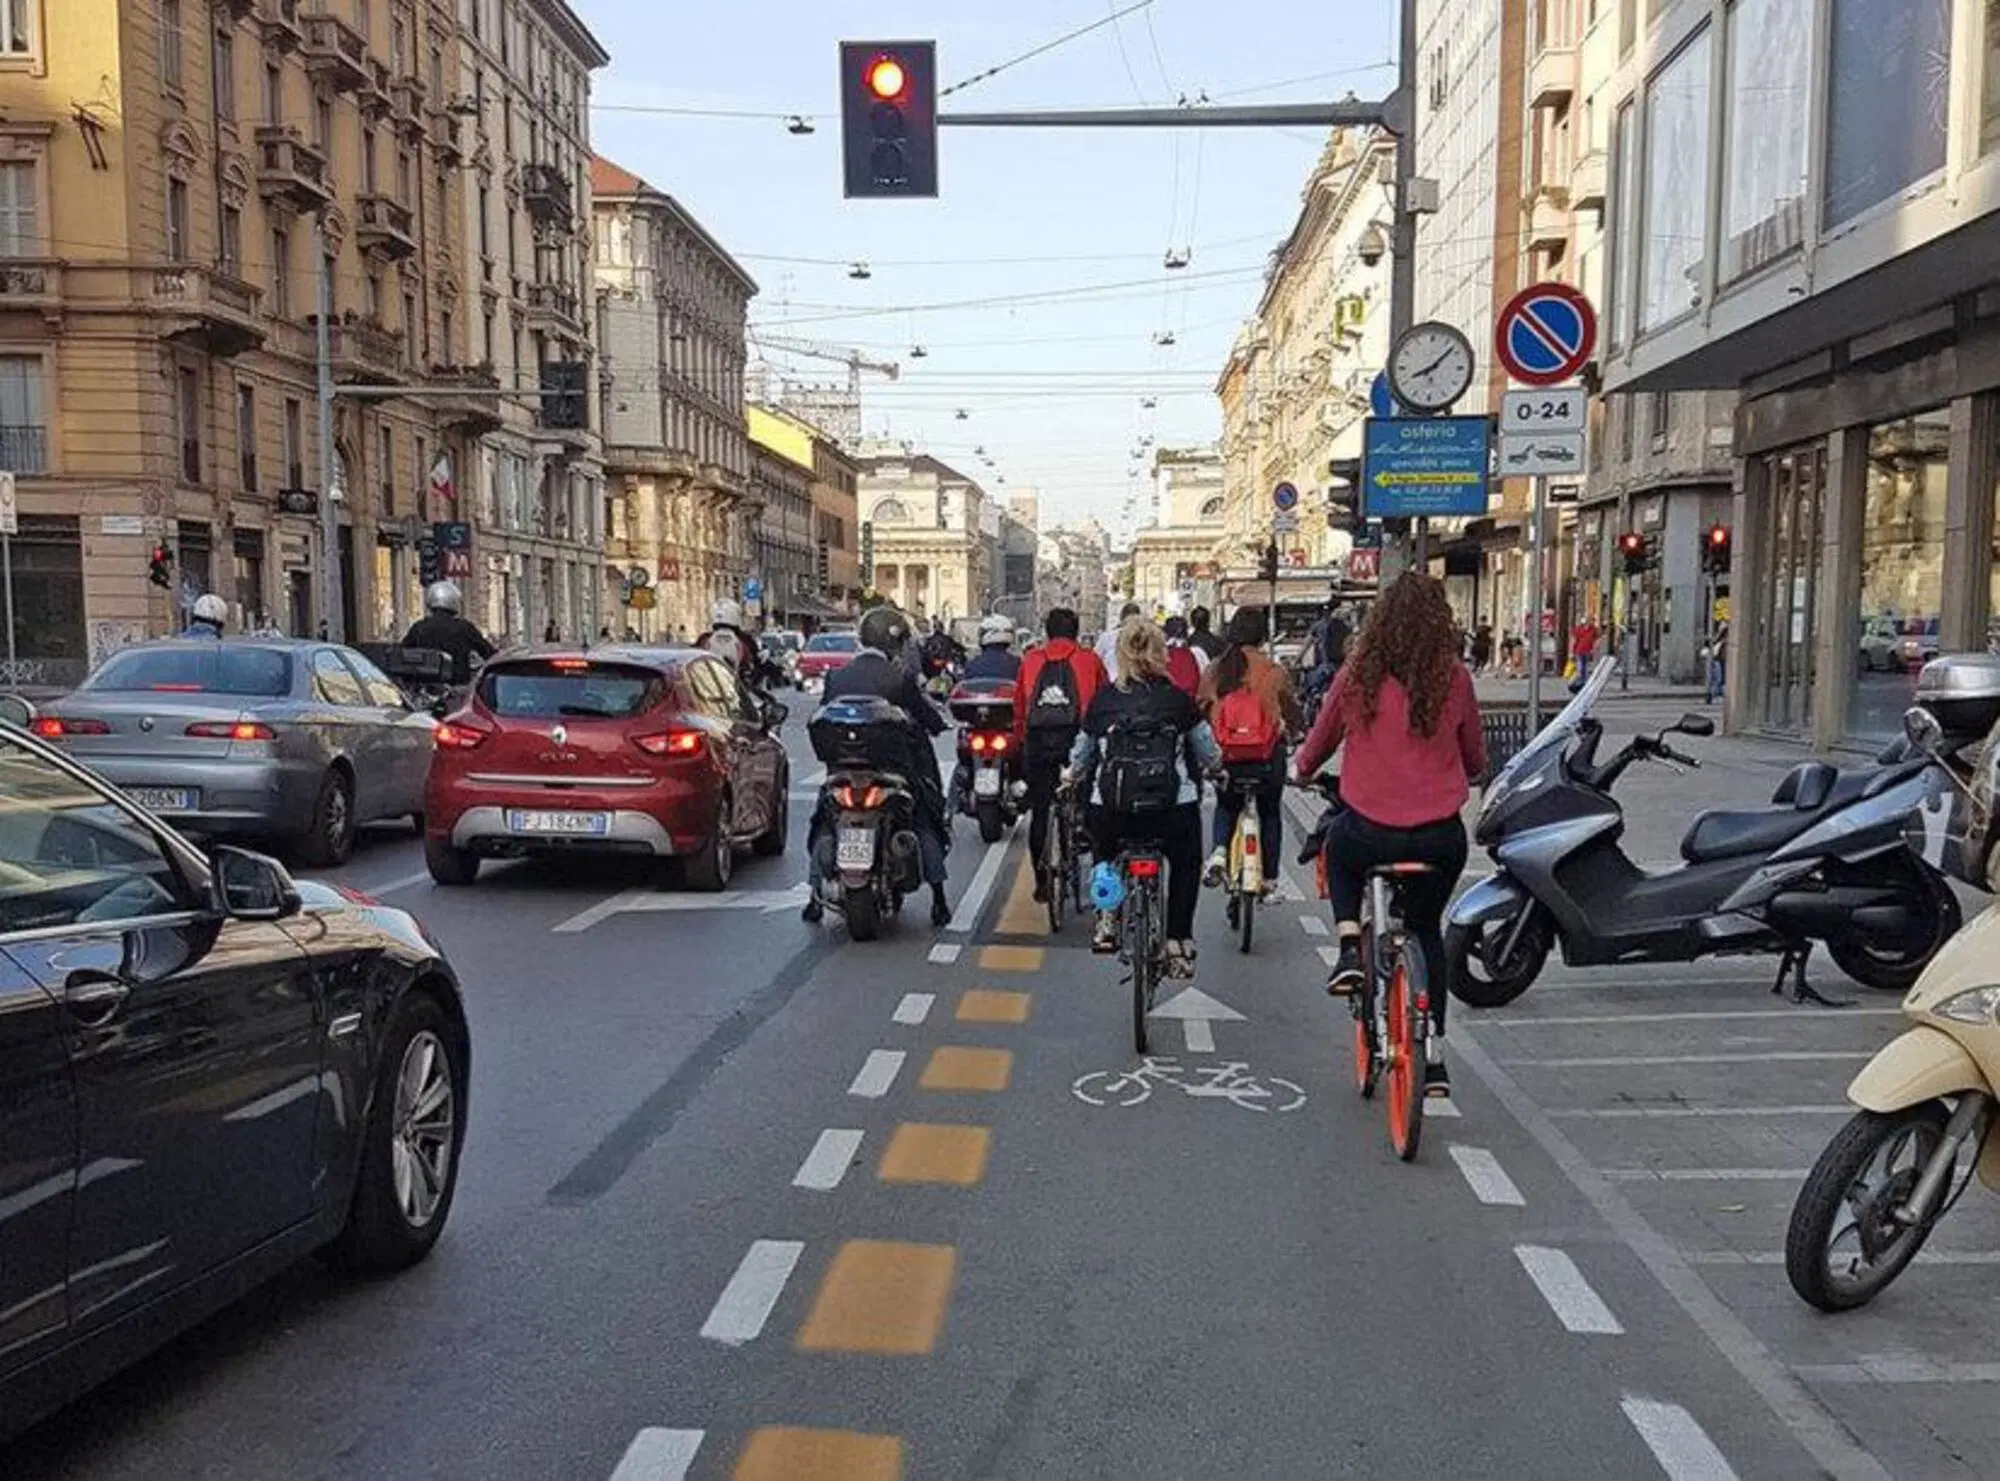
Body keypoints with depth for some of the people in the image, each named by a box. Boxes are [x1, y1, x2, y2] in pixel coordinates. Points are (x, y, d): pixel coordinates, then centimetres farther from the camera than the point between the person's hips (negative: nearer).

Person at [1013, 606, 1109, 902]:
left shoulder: (1030, 661, 12)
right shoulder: (1089, 659, 6)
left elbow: (1019, 708, 12)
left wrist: (1019, 746, 18)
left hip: (1037, 744, 2)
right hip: (1078, 741, -2)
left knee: (1040, 811, 8)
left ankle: (1042, 881, 7)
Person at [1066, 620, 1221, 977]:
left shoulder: (1103, 700, 3)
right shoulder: (1178, 699, 1)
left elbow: (1081, 755, 15)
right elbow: (1208, 752, 14)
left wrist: (1071, 775, 38)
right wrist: (1216, 765, 37)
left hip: (1112, 808, 1)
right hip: (1174, 806, -1)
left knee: (1104, 855, 33)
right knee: (1185, 866, 26)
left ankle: (1106, 913, 16)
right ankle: (1179, 940, 18)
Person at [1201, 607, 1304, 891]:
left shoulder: (1215, 671, -3)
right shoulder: (1275, 673, -8)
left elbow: (1199, 711, 4)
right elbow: (1295, 716, 2)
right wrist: (1294, 730, 25)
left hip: (1225, 756, 2)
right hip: (1268, 758, -2)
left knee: (1226, 807, 25)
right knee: (1270, 813, 18)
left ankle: (1220, 851, -2)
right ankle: (1269, 879, 21)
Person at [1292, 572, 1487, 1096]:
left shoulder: (1358, 675, -4)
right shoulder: (1454, 678, -3)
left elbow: (1320, 740, 11)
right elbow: (1475, 759, 9)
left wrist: (1303, 772, 33)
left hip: (1371, 833, -1)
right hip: (1441, 837, 1)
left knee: (1339, 846, 34)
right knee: (1427, 929, 24)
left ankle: (1350, 949, 13)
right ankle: (1434, 1056, 22)